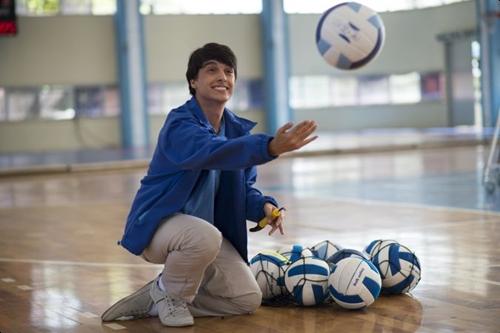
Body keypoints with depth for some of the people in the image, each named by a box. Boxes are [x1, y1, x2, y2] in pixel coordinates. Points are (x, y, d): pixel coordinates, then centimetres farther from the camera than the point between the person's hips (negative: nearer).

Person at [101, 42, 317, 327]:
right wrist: (270, 147, -58)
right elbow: (212, 151, -43)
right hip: (158, 223, -7)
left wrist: (264, 206, -18)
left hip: (206, 231, 8)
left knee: (248, 300, -4)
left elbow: (246, 188, 7)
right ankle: (167, 292, -7)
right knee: (205, 236, -40)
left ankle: (155, 301, 12)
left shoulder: (240, 130, 3)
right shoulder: (179, 124, -21)